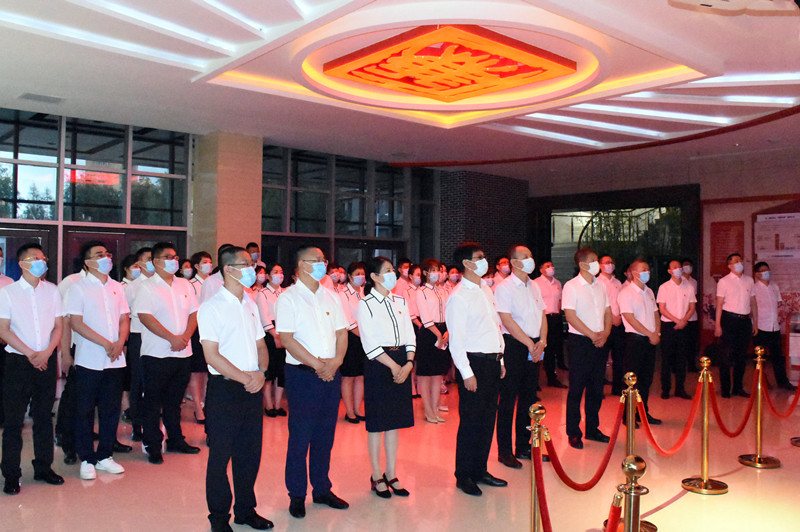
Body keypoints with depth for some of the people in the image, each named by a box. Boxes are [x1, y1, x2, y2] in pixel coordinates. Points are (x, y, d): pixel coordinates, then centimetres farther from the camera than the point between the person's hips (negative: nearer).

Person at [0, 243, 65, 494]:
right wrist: (30, 353, -13)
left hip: (46, 360, 3)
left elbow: (58, 326, 6)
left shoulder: (52, 291, 7)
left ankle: (43, 467, 21)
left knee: (44, 416, 9)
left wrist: (46, 352, -9)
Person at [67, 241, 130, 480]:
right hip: (89, 360, -4)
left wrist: (120, 342, -8)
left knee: (111, 408, 9)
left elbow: (124, 318, 11)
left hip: (115, 360, 4)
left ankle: (105, 456, 22)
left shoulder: (117, 288, 11)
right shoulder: (79, 288, -3)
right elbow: (76, 323, -10)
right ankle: (86, 460, 15)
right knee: (86, 411, 4)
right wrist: (105, 344, -15)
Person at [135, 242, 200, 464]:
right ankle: (152, 446, 14)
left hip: (182, 354, 5)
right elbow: (145, 317, -15)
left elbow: (193, 313, 8)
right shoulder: (148, 287, -6)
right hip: (157, 354, -5)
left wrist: (185, 337, -9)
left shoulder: (185, 285, 10)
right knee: (153, 402, 4)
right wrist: (172, 338, -17)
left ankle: (175, 440, 27)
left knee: (175, 400, 16)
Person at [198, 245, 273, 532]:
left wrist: (260, 373, -4)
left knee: (251, 452, 13)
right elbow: (212, 355, -14)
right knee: (220, 455, 5)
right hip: (224, 390, -6)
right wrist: (244, 377, -15)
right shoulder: (212, 307, -9)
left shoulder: (250, 305, 11)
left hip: (252, 389, 6)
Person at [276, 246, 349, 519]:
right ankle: (297, 495, 16)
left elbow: (342, 332, 11)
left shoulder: (331, 297, 12)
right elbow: (287, 338, -13)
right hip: (302, 375, -5)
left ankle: (322, 489, 26)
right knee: (300, 437, 2)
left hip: (331, 374, 5)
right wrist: (317, 364, -15)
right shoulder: (288, 298, -6)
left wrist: (336, 361, -7)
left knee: (325, 436, 12)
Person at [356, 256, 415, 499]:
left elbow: (410, 335, 9)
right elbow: (370, 344, -12)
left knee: (395, 420, 11)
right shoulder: (366, 304, -6)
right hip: (378, 365, -5)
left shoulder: (400, 301, 11)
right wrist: (393, 366, -15)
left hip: (402, 364, 5)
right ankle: (376, 476, 16)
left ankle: (391, 474, 22)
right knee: (377, 422, 2)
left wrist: (408, 363, -5)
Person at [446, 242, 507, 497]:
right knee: (471, 421, 0)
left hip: (492, 361, 8)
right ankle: (464, 476, 15)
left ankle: (480, 470, 27)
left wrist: (501, 360, 15)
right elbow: (456, 340, -15)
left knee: (488, 418, 14)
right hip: (474, 362, -8)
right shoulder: (458, 297, -13)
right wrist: (467, 373, -17)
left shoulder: (487, 291, 13)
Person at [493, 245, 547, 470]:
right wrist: (529, 343, -13)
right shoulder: (504, 288, -9)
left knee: (529, 397, 12)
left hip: (534, 347, 7)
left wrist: (541, 341, -2)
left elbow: (542, 314, 13)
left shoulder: (534, 286, 13)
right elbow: (507, 321, -15)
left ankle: (523, 445, 25)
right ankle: (504, 451, 7)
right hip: (513, 345, -7)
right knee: (508, 398, -2)